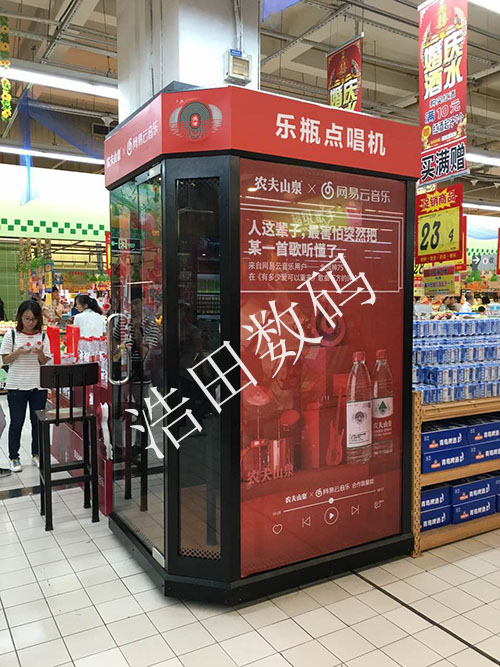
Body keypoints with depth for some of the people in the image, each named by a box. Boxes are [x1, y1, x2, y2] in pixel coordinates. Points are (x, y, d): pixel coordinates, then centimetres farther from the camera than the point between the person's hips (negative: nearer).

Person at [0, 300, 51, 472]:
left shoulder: (42, 336, 3)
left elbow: (44, 362, 4)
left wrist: (40, 353, -17)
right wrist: (19, 352, -18)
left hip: (38, 385, 2)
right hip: (16, 386, -2)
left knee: (38, 422, 10)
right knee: (16, 423, 6)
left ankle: (36, 454, 24)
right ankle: (14, 457, 19)